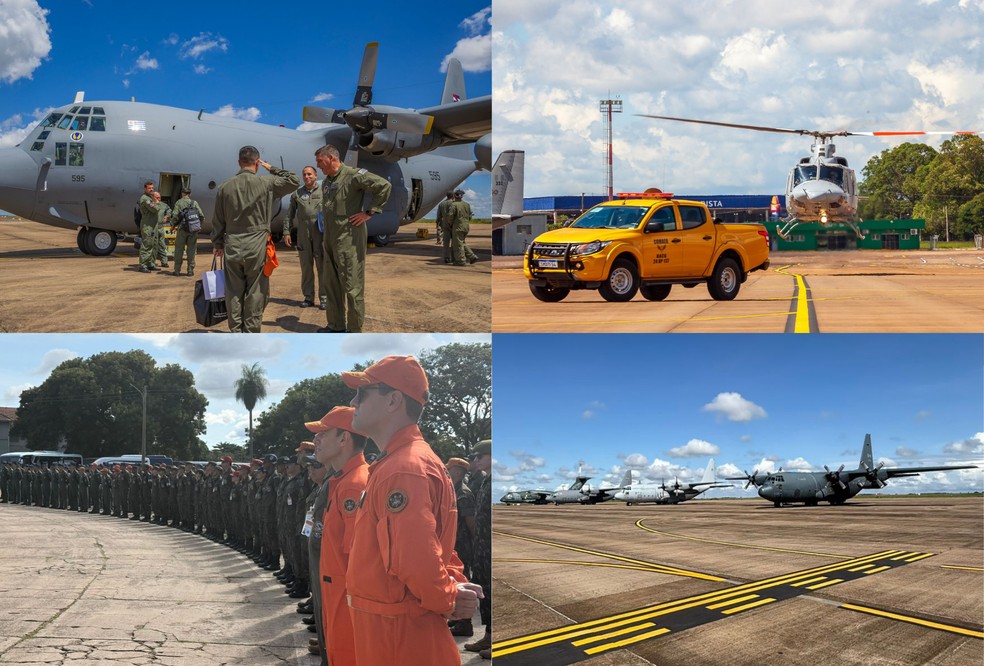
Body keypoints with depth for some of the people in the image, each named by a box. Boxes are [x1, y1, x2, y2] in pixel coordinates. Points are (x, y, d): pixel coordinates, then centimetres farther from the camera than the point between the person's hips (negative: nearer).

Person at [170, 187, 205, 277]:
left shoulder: (179, 203, -1)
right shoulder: (194, 203, 6)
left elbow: (175, 216, -9)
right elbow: (201, 216, 1)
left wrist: (172, 225, 7)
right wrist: (199, 224, 18)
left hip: (183, 229, -2)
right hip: (194, 229, 2)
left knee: (179, 249, 8)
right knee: (191, 249, 8)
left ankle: (177, 270, 8)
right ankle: (190, 270, 6)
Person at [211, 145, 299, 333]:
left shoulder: (225, 187, 3)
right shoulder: (266, 183, -7)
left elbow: (218, 221, 9)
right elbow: (293, 182, 7)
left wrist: (218, 243, 21)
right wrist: (272, 168, 12)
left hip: (232, 247, 3)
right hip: (257, 247, -3)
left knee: (234, 292, 8)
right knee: (255, 293, 3)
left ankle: (236, 333, 13)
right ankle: (251, 333, 5)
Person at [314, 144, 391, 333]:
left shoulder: (353, 175, -13)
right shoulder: (326, 182, 14)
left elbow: (384, 185, -19)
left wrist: (369, 212, -17)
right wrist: (323, 217, 12)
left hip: (349, 240, -9)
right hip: (330, 241, 9)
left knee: (352, 286, -4)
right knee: (331, 284, 14)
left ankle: (355, 331, 3)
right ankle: (336, 325, 25)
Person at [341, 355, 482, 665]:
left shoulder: (404, 470, -21)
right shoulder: (395, 464, 14)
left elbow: (417, 559, -29)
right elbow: (430, 543, 18)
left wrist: (448, 599, -13)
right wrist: (455, 585, 3)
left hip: (399, 634, -10)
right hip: (394, 628, 10)